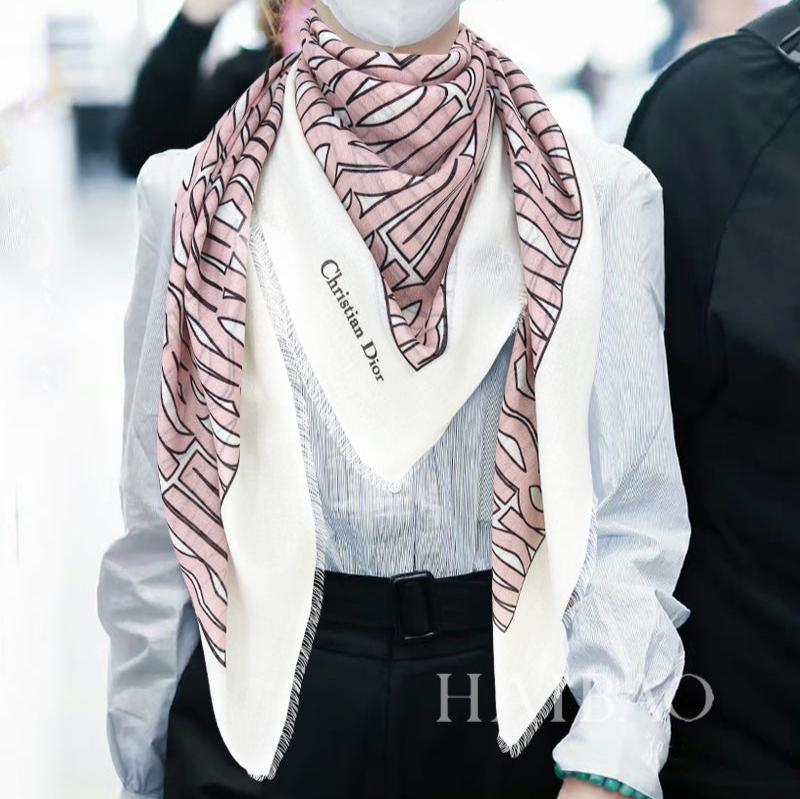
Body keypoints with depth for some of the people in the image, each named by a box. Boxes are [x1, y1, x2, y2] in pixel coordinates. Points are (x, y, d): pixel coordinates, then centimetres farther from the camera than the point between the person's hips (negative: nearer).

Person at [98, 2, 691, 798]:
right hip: (265, 690, 0)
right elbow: (161, 508, 3)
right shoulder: (204, 194, -2)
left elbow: (631, 505, -7)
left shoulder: (597, 193, -4)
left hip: (511, 682, 0)